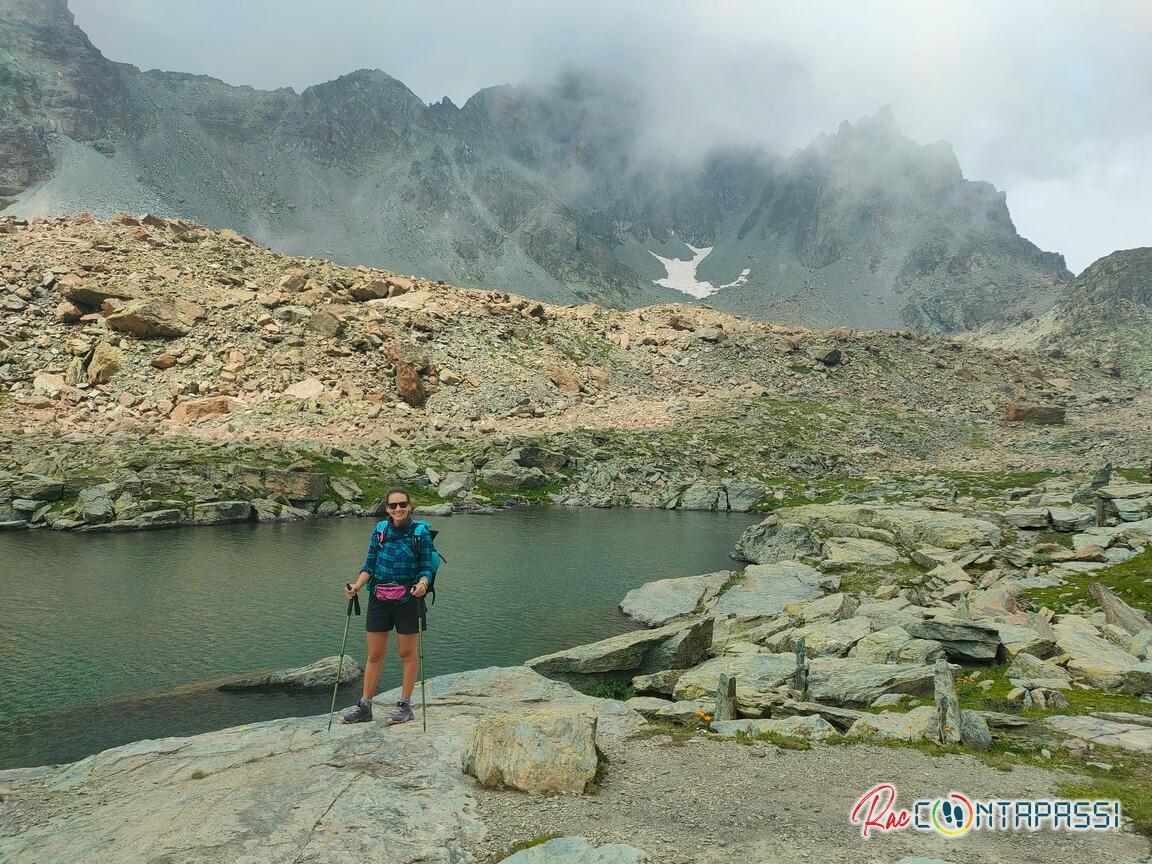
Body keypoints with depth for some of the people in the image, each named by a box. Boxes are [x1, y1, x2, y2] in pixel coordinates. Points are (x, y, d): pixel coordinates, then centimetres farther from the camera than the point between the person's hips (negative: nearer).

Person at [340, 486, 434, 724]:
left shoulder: (420, 532, -9)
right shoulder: (379, 530, 1)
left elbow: (426, 568, -7)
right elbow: (369, 565, 6)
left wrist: (423, 583, -28)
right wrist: (357, 585, -9)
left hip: (408, 599, -3)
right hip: (379, 597, 3)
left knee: (407, 653, 8)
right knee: (374, 654, 10)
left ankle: (405, 705, 20)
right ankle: (365, 706, 20)